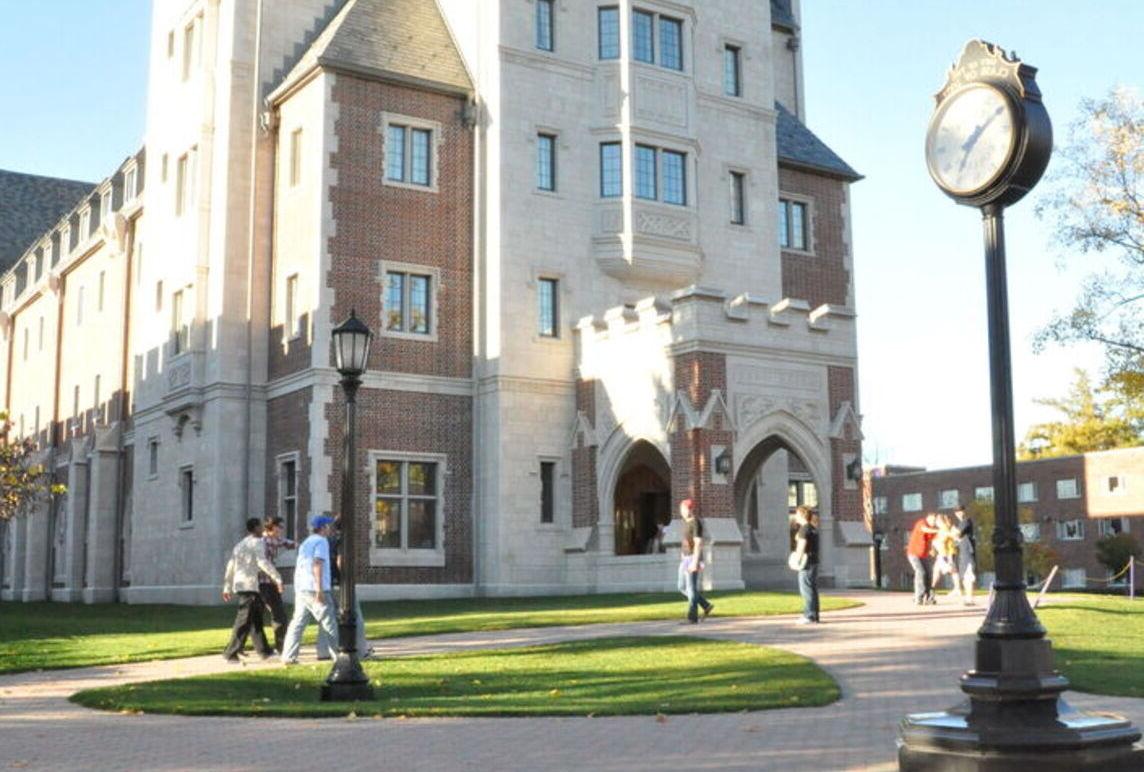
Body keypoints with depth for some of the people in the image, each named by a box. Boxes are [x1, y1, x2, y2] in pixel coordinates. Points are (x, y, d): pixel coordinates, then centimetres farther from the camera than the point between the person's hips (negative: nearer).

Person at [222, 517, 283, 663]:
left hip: (239, 584, 9)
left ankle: (264, 650, 22)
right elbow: (263, 562, -17)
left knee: (256, 619, 15)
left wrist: (227, 588, 23)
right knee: (244, 621, -8)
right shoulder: (256, 542, -5)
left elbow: (230, 567, 20)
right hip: (250, 585, -9)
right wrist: (277, 579, -16)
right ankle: (231, 653, -10)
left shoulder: (239, 545, 21)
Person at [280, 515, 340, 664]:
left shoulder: (305, 543, 21)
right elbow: (317, 564, -17)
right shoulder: (321, 541, -5)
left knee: (297, 624, 4)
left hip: (301, 589, 8)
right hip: (314, 589, -8)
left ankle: (288, 656, -3)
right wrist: (319, 589, -22)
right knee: (329, 624, 0)